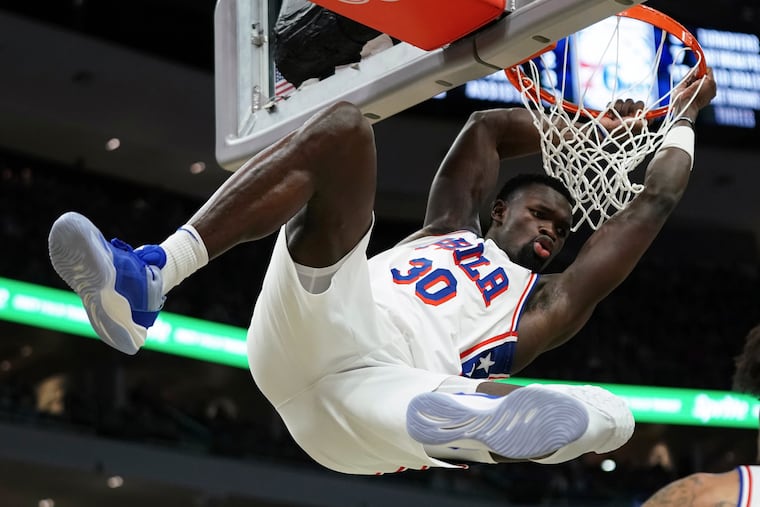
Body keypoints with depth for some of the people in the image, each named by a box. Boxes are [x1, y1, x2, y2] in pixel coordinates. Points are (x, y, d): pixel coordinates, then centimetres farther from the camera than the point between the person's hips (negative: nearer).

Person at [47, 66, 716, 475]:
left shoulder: (548, 306, 33)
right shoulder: (453, 228, 40)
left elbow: (652, 206, 33)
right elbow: (485, 127, 30)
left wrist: (684, 119, 44)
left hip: (380, 386, -1)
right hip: (317, 323, 2)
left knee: (607, 416, -27)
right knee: (343, 127, -16)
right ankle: (149, 276, -36)